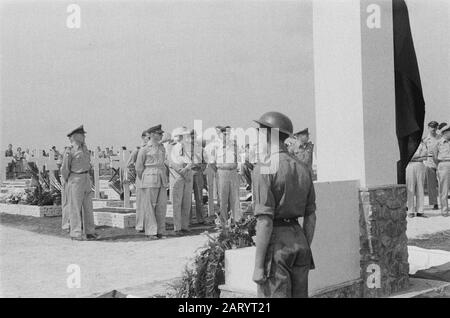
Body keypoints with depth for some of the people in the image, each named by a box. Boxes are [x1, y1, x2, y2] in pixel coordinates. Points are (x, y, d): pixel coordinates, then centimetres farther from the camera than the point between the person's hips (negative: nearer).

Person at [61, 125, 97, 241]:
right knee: (75, 207, -3)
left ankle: (89, 232, 16)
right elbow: (64, 169, -6)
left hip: (86, 180, 7)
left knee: (88, 207, 9)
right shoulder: (70, 151, -12)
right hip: (75, 181, -7)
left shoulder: (84, 148, 11)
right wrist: (68, 182, 3)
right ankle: (76, 233, 2)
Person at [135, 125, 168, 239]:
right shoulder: (144, 149, -5)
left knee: (161, 206, 5)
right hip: (149, 179, -6)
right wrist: (143, 181, 5)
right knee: (149, 206, -2)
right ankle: (150, 232, 3)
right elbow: (139, 167, 0)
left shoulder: (162, 148, 13)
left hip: (161, 179, 6)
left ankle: (160, 231, 13)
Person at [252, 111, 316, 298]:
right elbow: (310, 216, 12)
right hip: (299, 239, 7)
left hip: (276, 241, -7)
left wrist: (258, 265, -14)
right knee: (299, 295, 14)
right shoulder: (303, 168, 9)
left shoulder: (264, 167, -13)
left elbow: (265, 221, -17)